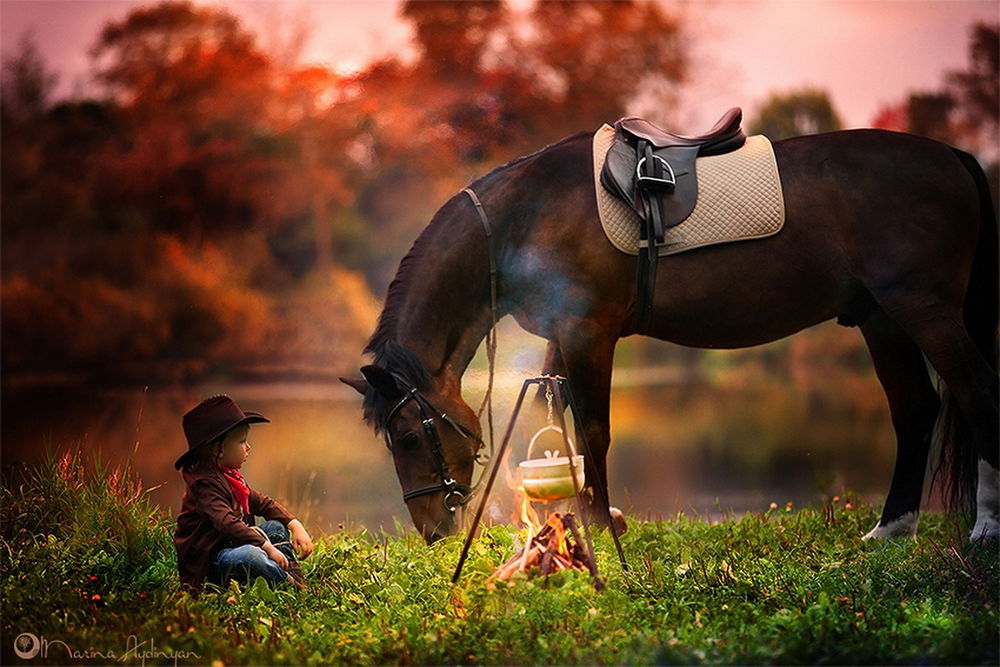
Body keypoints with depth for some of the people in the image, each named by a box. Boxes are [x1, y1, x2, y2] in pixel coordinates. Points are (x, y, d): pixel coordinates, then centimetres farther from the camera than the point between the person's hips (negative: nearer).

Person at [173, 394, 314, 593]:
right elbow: (227, 524, -32)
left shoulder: (230, 476, 14)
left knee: (276, 527, 14)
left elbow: (262, 503, 19)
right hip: (205, 565, -11)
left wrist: (296, 525, 6)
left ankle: (296, 578, -3)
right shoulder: (206, 483, -20)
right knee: (249, 555, -39)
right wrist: (268, 547, -32)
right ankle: (289, 585, -20)